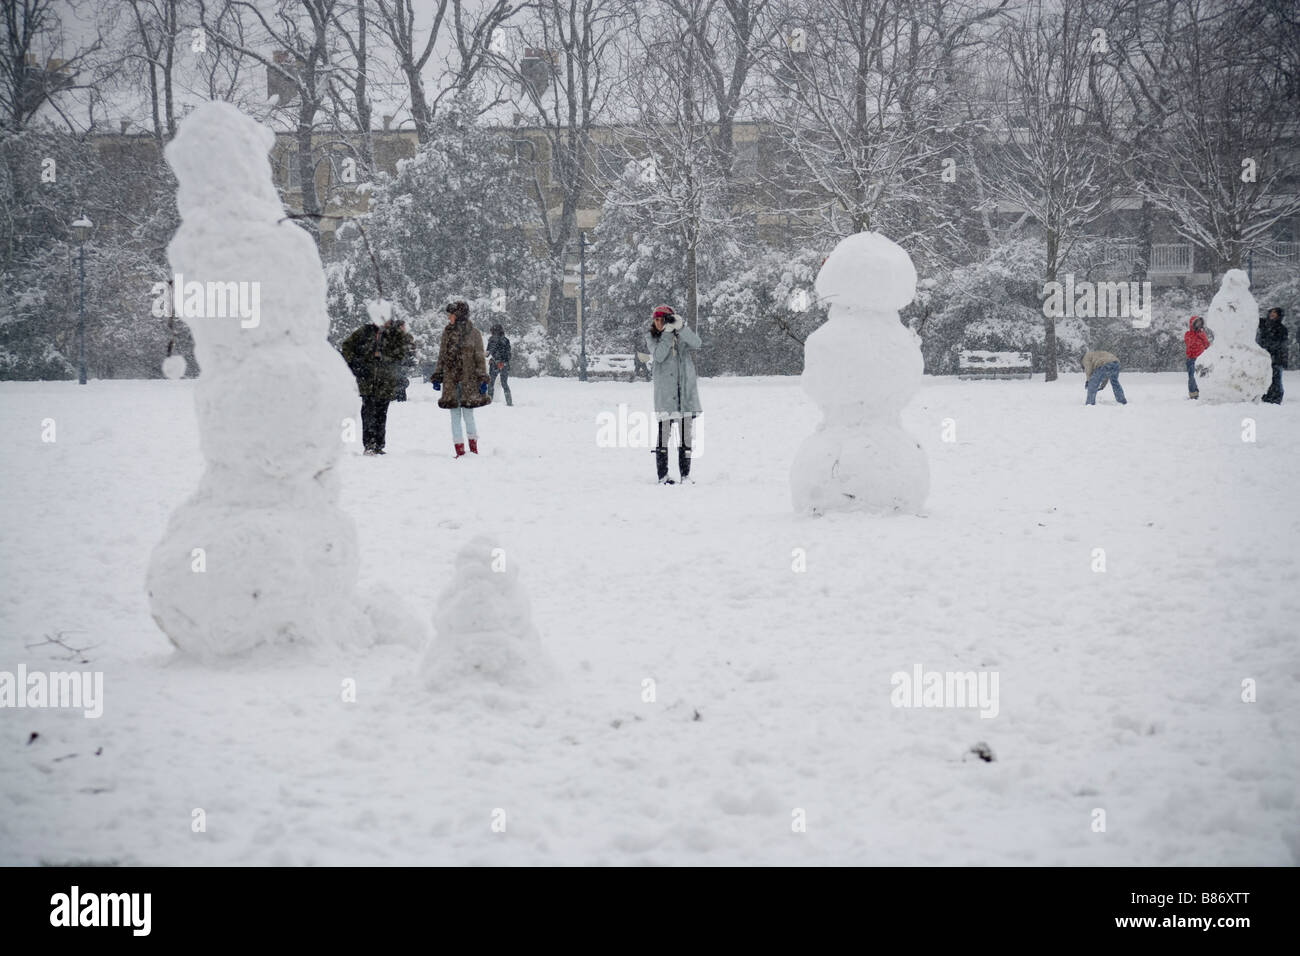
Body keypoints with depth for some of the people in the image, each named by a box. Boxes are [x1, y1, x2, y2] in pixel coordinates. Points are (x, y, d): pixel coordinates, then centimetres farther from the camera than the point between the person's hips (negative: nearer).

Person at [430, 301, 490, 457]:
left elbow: (480, 358, 2)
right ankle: (460, 451, 7)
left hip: (468, 380, -4)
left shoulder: (474, 334, 0)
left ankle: (474, 449, 10)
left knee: (468, 415, -4)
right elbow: (442, 357, 16)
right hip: (451, 380, 4)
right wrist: (437, 377, 11)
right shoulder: (447, 332, 11)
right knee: (455, 416, 3)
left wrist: (482, 379, -4)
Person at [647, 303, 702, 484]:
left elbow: (696, 344, -12)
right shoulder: (652, 337, 5)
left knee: (686, 434, 4)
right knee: (663, 432, -6)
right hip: (665, 392, -2)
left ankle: (685, 475, 10)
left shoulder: (682, 335, 8)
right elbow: (658, 356, -12)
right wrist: (667, 332, -16)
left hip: (686, 390, 2)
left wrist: (679, 326, -20)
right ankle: (662, 475, -2)